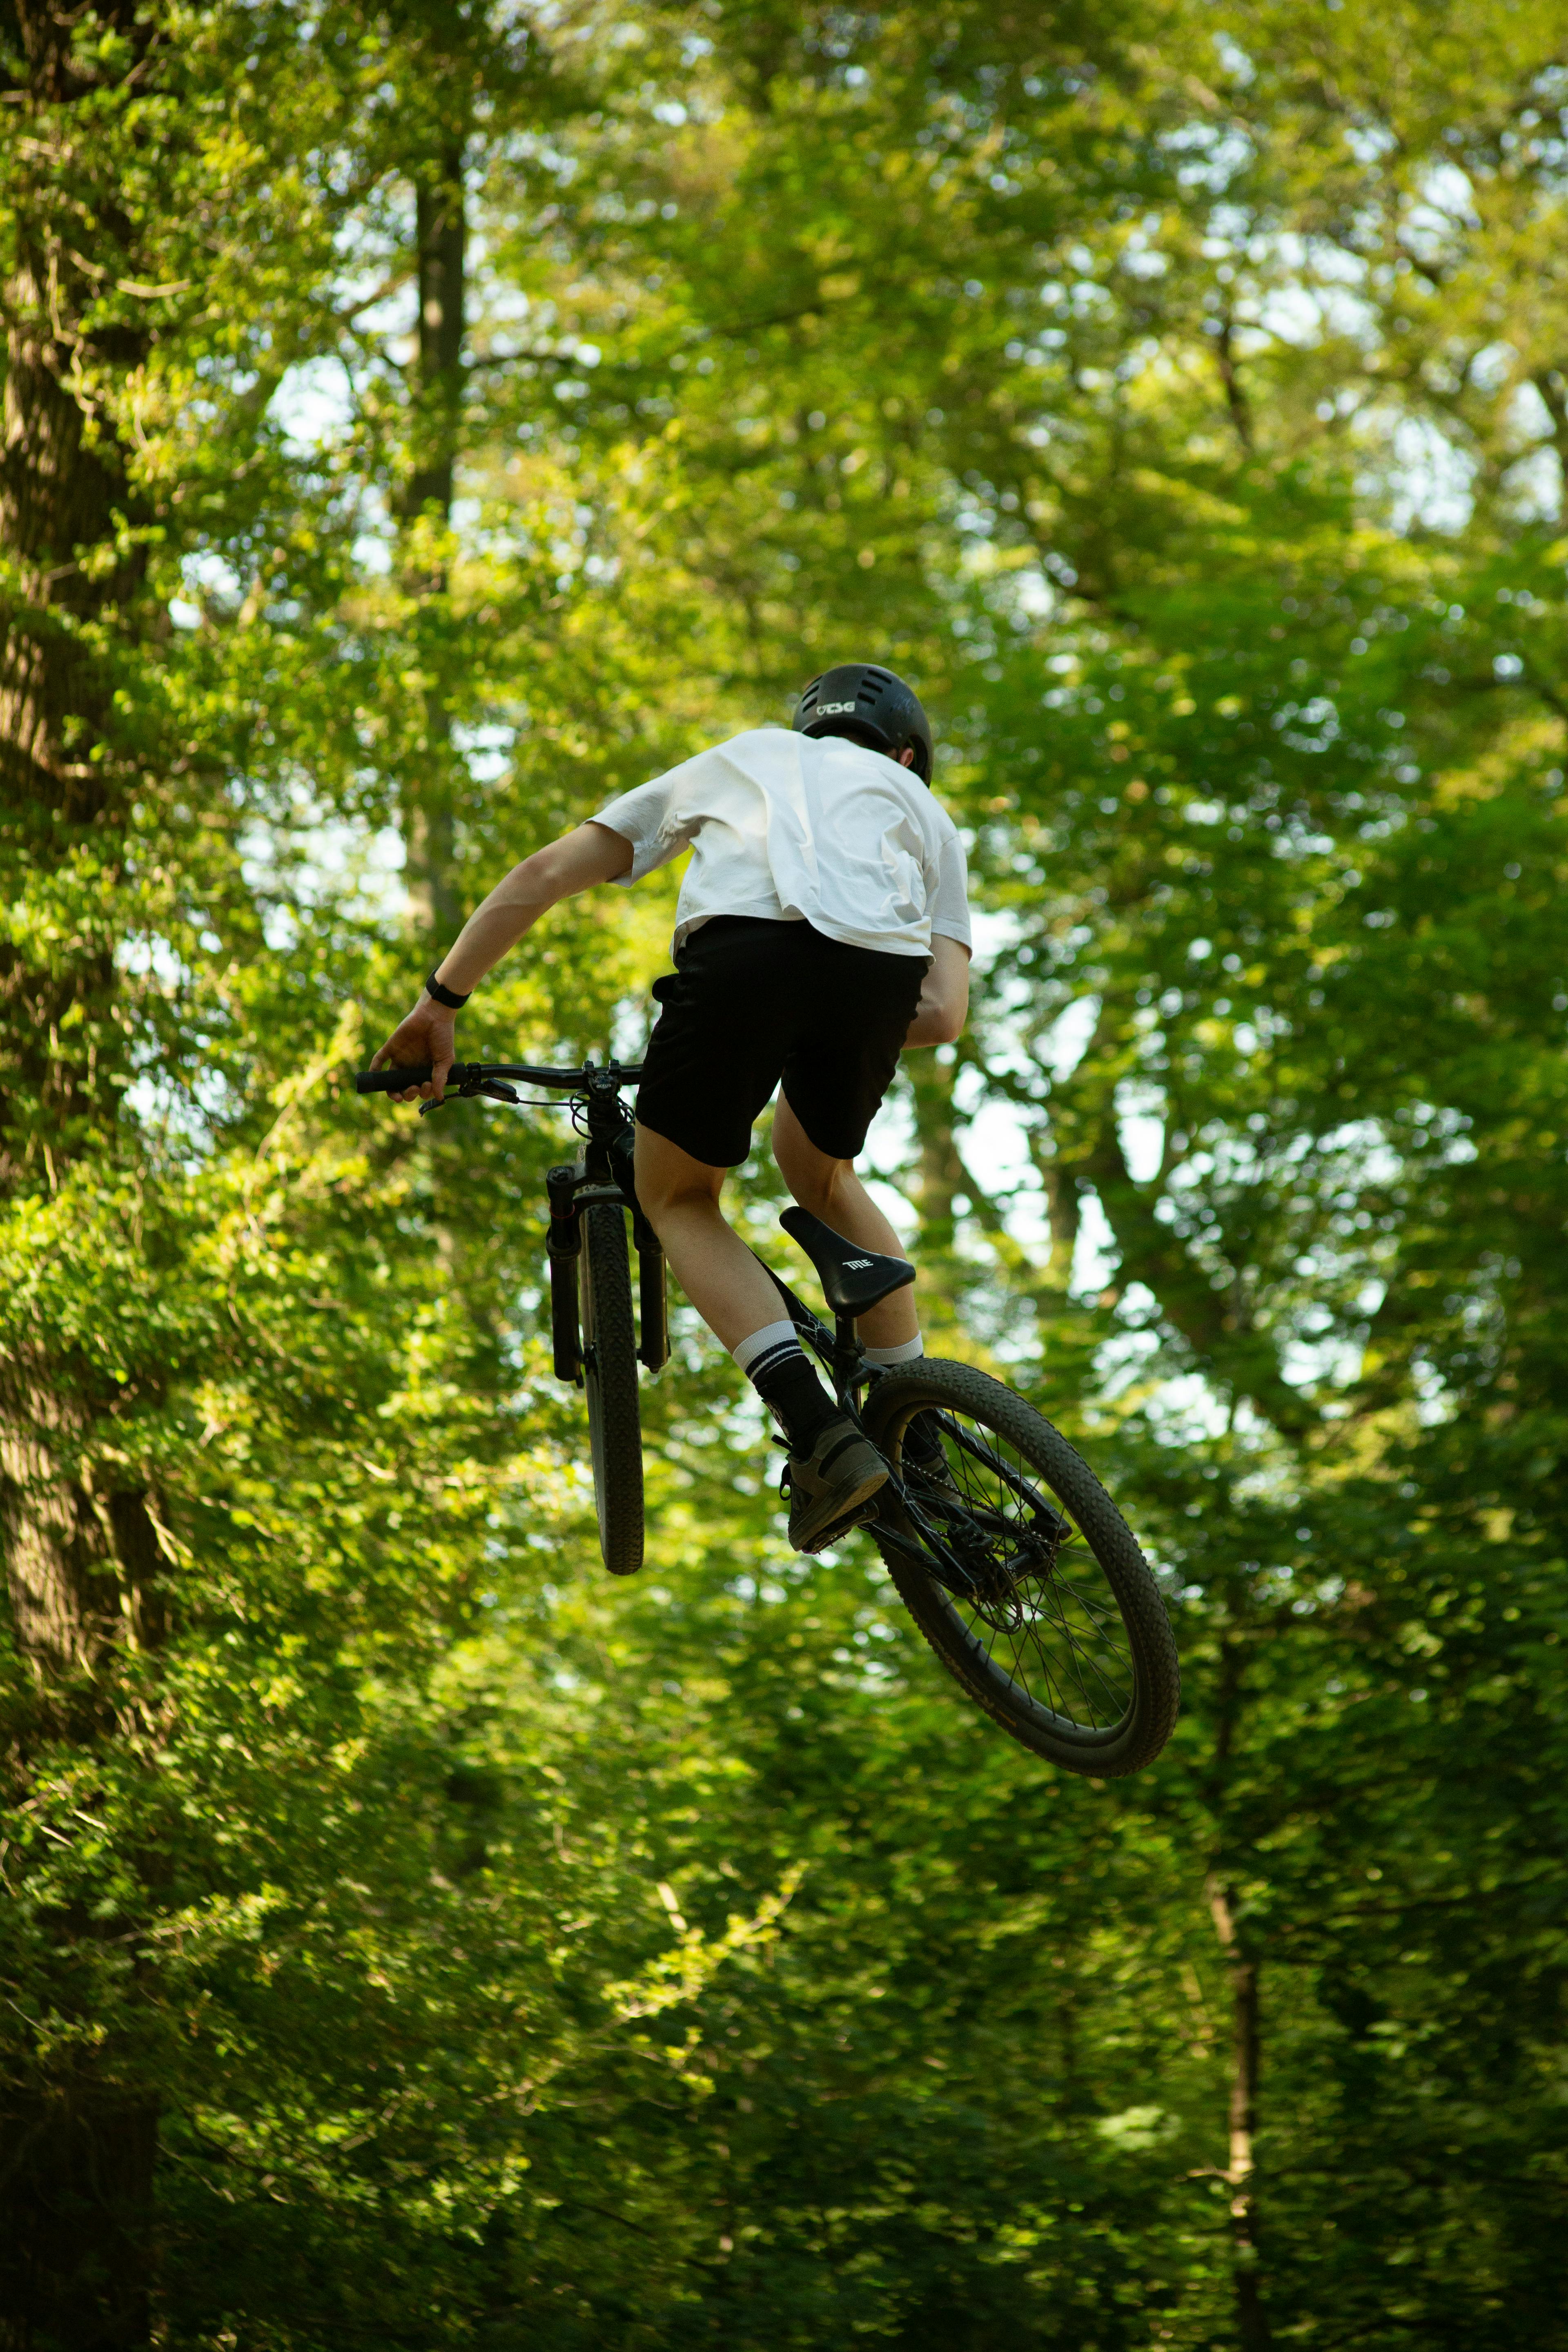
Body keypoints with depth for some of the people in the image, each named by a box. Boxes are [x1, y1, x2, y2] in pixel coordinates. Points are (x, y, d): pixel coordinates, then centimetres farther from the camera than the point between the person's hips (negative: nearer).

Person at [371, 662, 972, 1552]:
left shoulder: (736, 759, 41)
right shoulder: (923, 810, 38)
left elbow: (544, 875, 32)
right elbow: (946, 1016, 21)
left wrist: (441, 1003, 33)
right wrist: (843, 1038, 38)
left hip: (744, 950, -2)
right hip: (882, 969, 2)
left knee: (679, 1197, 20)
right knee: (820, 1172, 31)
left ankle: (821, 1434, 0)